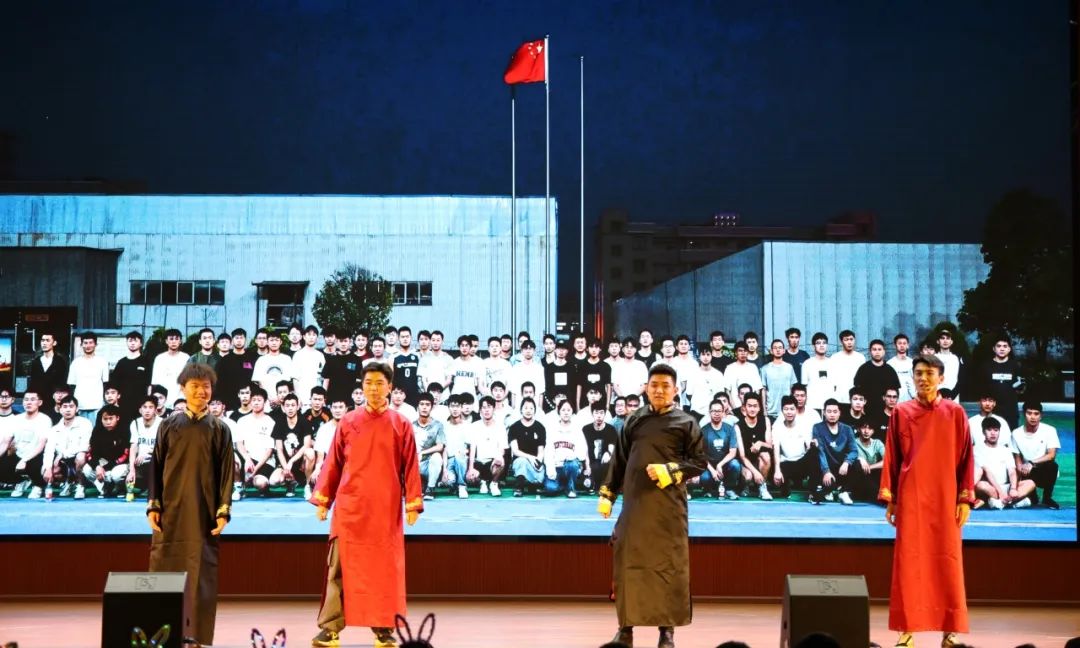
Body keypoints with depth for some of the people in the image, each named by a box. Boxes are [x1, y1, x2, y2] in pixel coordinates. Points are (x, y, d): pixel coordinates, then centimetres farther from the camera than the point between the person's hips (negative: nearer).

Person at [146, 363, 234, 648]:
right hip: (170, 512, 1)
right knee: (163, 572, 0)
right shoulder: (169, 426, 5)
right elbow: (156, 467, 6)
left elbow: (227, 473, 3)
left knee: (201, 577, 0)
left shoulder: (219, 429, 4)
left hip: (204, 514, -1)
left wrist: (224, 511, -6)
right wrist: (153, 506, -2)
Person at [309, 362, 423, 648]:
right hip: (349, 507, 1)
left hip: (386, 509, 0)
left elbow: (410, 467, 3)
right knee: (340, 568, 0)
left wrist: (413, 504, -3)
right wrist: (321, 498, 2)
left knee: (385, 569, 3)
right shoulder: (348, 422, 5)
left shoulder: (401, 425, 3)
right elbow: (333, 463, 8)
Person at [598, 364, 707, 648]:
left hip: (668, 505, -3)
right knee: (628, 563, 5)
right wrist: (607, 493, 9)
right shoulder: (633, 421, 11)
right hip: (634, 503, 3)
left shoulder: (686, 423, 2)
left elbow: (700, 462, 0)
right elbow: (619, 461, 14)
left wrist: (671, 471, -14)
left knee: (668, 565, -1)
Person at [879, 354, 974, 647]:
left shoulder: (955, 413, 2)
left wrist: (965, 499, -3)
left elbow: (966, 458, 3)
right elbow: (891, 457, 6)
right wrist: (889, 498, 2)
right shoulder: (901, 412, 4)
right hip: (910, 498, 1)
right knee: (909, 562, 0)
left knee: (947, 563, 1)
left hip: (944, 499, 0)